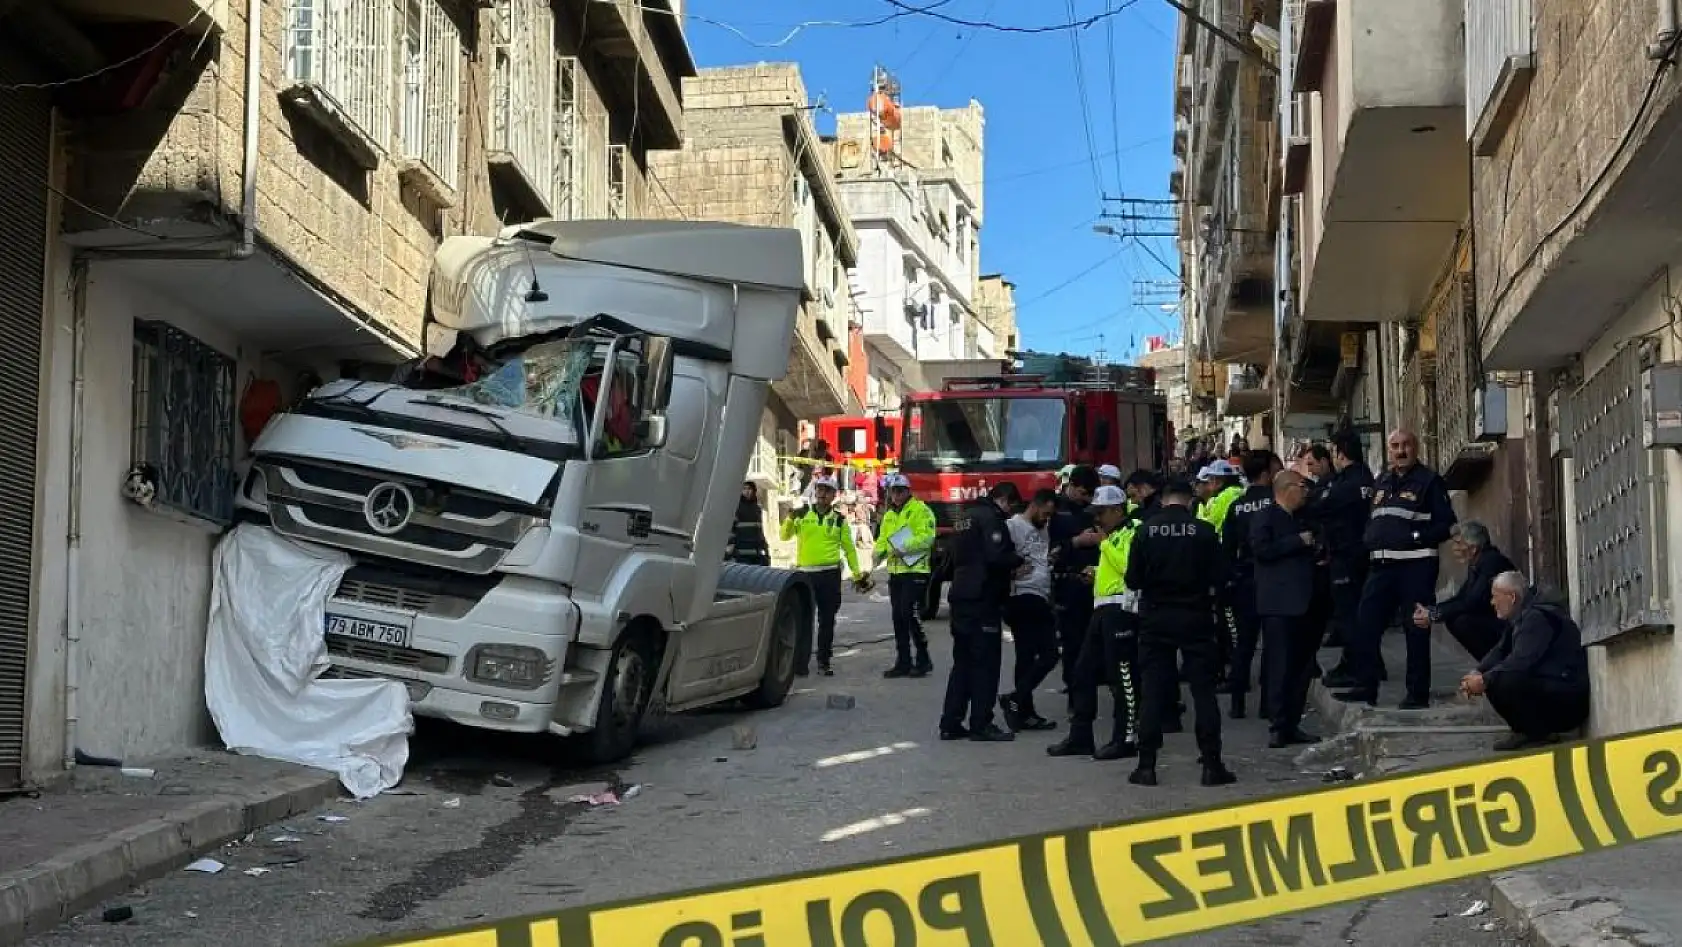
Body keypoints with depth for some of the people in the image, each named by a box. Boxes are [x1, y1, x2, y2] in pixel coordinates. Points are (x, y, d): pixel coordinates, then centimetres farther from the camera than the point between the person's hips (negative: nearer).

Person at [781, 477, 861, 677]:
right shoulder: (802, 515, 8)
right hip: (805, 573, -1)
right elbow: (785, 536, 4)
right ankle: (799, 662, 2)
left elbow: (849, 548, 12)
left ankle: (824, 662, 14)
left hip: (830, 575, 1)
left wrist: (857, 573, 7)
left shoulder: (839, 519, 8)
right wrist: (790, 519, -14)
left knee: (827, 620, 5)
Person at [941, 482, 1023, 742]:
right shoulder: (991, 518, -11)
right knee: (985, 662, -3)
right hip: (983, 600, -9)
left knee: (963, 662, 13)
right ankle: (981, 725, -1)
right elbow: (996, 556, -24)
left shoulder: (970, 515, 18)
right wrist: (1017, 563, -3)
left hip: (961, 598, 9)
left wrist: (1009, 570, 18)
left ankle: (951, 723, 13)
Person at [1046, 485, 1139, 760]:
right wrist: (1099, 573, 19)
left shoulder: (1130, 534, -9)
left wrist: (1105, 542, -15)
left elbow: (1129, 567, -24)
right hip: (1103, 610, 11)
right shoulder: (1112, 536, 22)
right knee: (1084, 672, 10)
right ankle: (1080, 737, 16)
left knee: (1122, 675, -6)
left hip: (1120, 608, -11)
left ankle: (1126, 739, 0)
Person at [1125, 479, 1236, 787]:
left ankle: (1146, 766, 4)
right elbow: (1219, 578, -6)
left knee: (1153, 691, 5)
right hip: (1196, 618, -1)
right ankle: (1212, 765, 4)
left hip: (1155, 619, 1)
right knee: (1204, 690, 5)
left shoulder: (1145, 531, -4)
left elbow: (1132, 579, -3)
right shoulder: (1204, 531, -7)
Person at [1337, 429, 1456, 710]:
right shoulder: (1380, 483, 18)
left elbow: (1446, 524, -6)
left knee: (1417, 631, -1)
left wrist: (1419, 536, -18)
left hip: (1416, 565, -6)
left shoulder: (1429, 481, -2)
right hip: (1382, 565, 6)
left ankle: (1418, 693, 5)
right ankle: (1365, 686, 12)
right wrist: (1368, 540, 9)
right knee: (1365, 626, 4)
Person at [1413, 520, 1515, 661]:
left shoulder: (1492, 561, -21)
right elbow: (1460, 598, 11)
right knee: (1452, 619, 4)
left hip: (1511, 625, -10)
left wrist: (1433, 615, -21)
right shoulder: (1475, 564, 8)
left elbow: (1473, 603, -26)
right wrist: (1429, 610, -4)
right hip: (1494, 620, 10)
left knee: (1462, 622, -23)